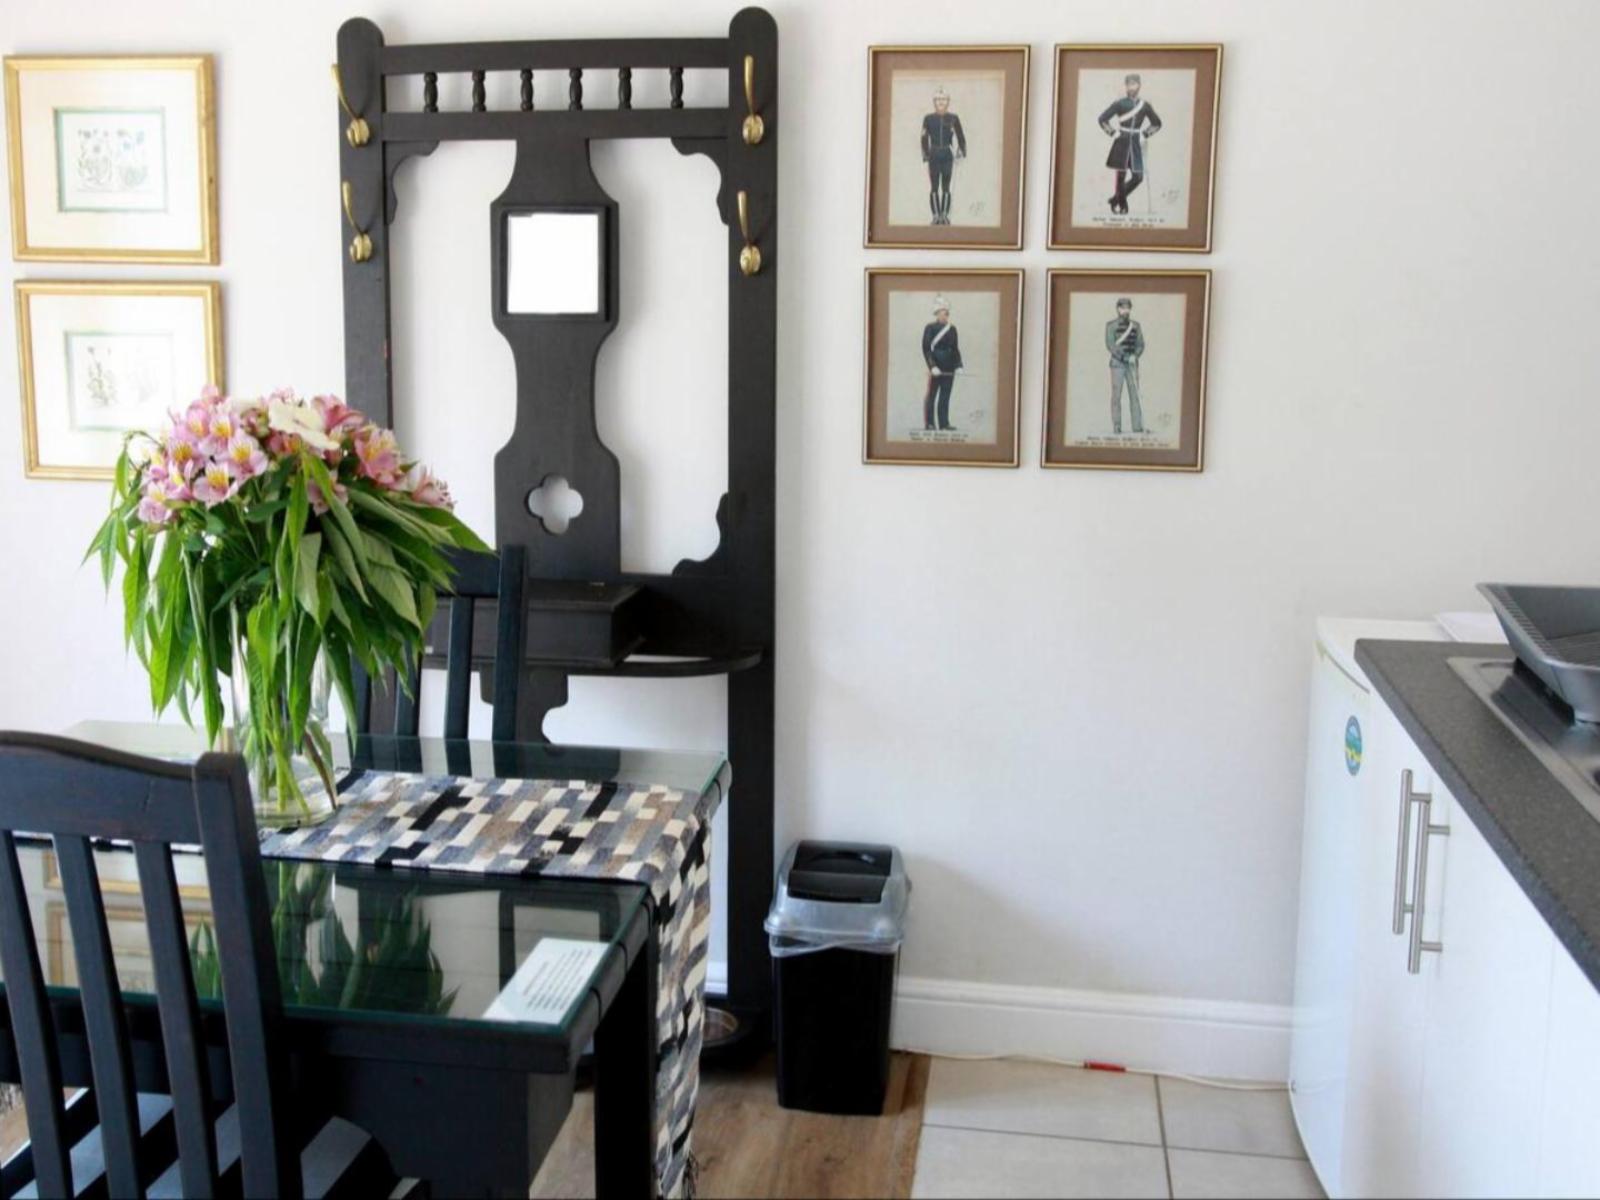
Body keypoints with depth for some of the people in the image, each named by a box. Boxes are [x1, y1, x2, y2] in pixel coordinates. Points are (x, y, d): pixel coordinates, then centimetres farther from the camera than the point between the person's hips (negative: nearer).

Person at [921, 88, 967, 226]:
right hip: (934, 156, 0)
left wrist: (962, 151, -4)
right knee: (934, 187, 2)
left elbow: (960, 136, 6)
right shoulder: (928, 118, 1)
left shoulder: (953, 118, 1)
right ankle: (936, 216, 7)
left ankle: (945, 215, 9)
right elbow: (924, 138, 3)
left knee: (946, 187, 3)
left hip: (948, 156, 0)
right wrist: (925, 154, -4)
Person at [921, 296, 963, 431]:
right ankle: (929, 423, 5)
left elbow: (955, 349, 14)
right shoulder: (930, 328, -4)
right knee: (931, 396, 1)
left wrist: (958, 365, 2)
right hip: (936, 369, -4)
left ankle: (944, 423, 6)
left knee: (945, 397, 4)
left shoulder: (952, 329, 11)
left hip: (949, 369, 5)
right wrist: (932, 367, -17)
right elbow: (926, 349, -9)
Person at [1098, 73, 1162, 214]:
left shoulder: (1145, 105, 6)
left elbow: (1157, 123, 17)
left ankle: (1116, 200, 15)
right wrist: (1112, 133, -4)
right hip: (1122, 144, -3)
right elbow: (1103, 118, -2)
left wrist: (1145, 135, 7)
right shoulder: (1119, 104, -3)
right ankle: (1122, 205, 14)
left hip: (1136, 145, 3)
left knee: (1138, 177, -3)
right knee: (1121, 175, 0)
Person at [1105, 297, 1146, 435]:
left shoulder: (1135, 325, 9)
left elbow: (1140, 345, 7)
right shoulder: (1111, 325, -3)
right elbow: (1110, 345, -13)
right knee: (1116, 396, -5)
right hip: (1117, 363, -3)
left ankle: (1138, 427, -5)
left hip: (1132, 364, 3)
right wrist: (1125, 358, -20)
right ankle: (1116, 428, -3)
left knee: (1134, 394, -3)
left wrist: (1135, 356, -14)